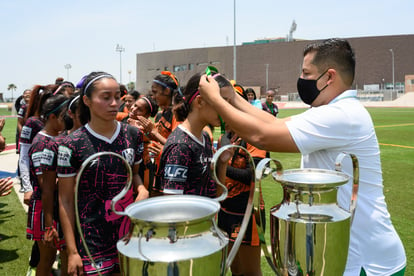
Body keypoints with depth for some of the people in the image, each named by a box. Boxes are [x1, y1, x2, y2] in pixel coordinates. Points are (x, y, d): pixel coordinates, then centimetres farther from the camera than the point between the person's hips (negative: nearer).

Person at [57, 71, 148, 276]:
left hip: (131, 233, 4)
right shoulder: (72, 145, -12)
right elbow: (66, 201, -6)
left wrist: (142, 189, -7)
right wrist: (72, 251, -8)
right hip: (92, 240, -3)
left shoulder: (133, 134, -1)